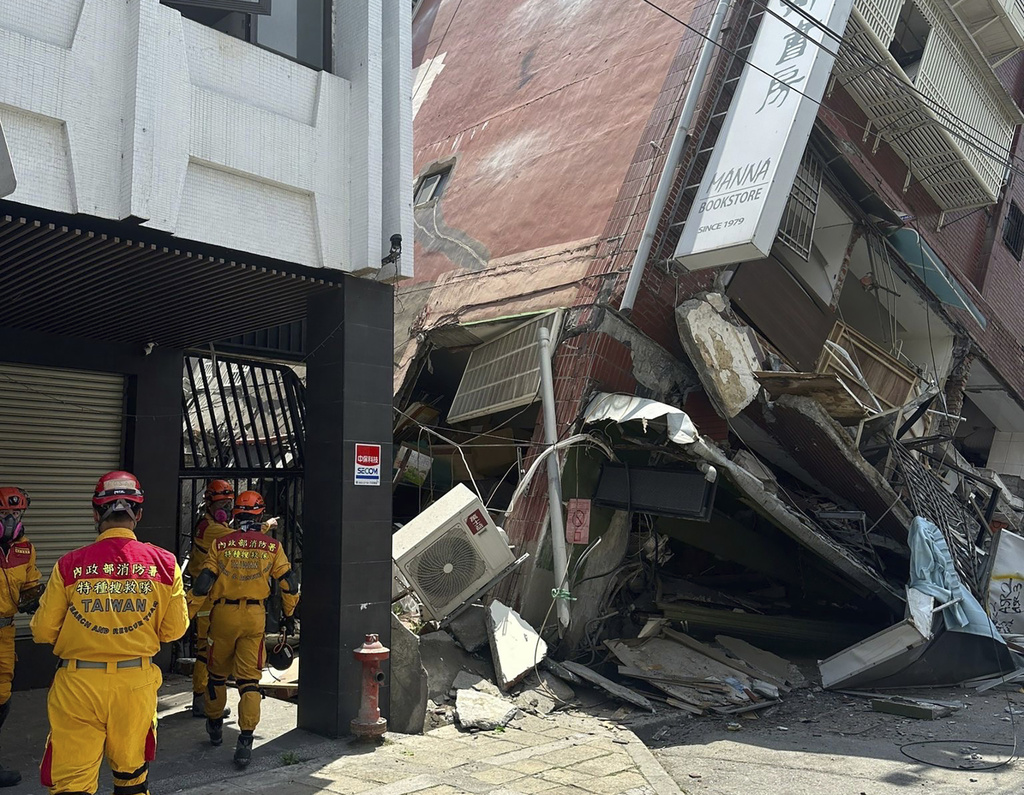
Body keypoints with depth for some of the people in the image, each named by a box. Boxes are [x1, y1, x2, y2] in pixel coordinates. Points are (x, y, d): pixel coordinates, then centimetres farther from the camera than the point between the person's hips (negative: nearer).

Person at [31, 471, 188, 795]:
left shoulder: (69, 565, -10)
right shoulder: (164, 563, -7)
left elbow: (43, 631, -2)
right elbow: (174, 629, 0)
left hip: (78, 684, -2)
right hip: (137, 683, 2)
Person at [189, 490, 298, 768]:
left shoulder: (221, 544, -2)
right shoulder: (272, 546, 0)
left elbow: (203, 582, -5)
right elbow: (289, 582, 2)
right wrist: (289, 615, 15)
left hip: (223, 615, 0)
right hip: (255, 617, 0)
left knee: (217, 673, 20)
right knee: (249, 680, 2)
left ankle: (215, 726, 36)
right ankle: (246, 741, -6)